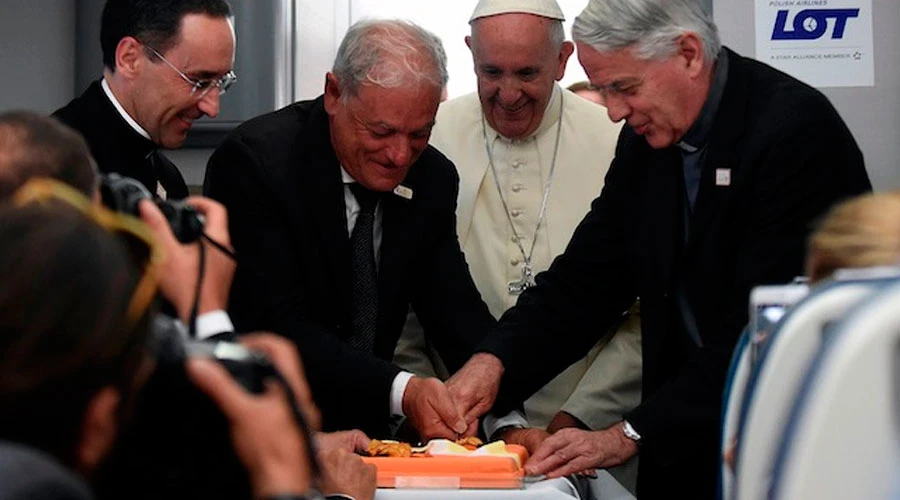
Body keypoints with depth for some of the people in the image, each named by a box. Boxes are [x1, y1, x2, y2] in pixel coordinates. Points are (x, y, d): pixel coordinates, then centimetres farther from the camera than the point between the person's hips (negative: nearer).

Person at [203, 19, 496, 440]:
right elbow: (275, 326, -22)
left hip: (364, 429, 4)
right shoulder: (254, 161, -16)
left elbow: (457, 313, 1)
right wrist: (400, 391, -33)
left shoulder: (432, 179, 2)